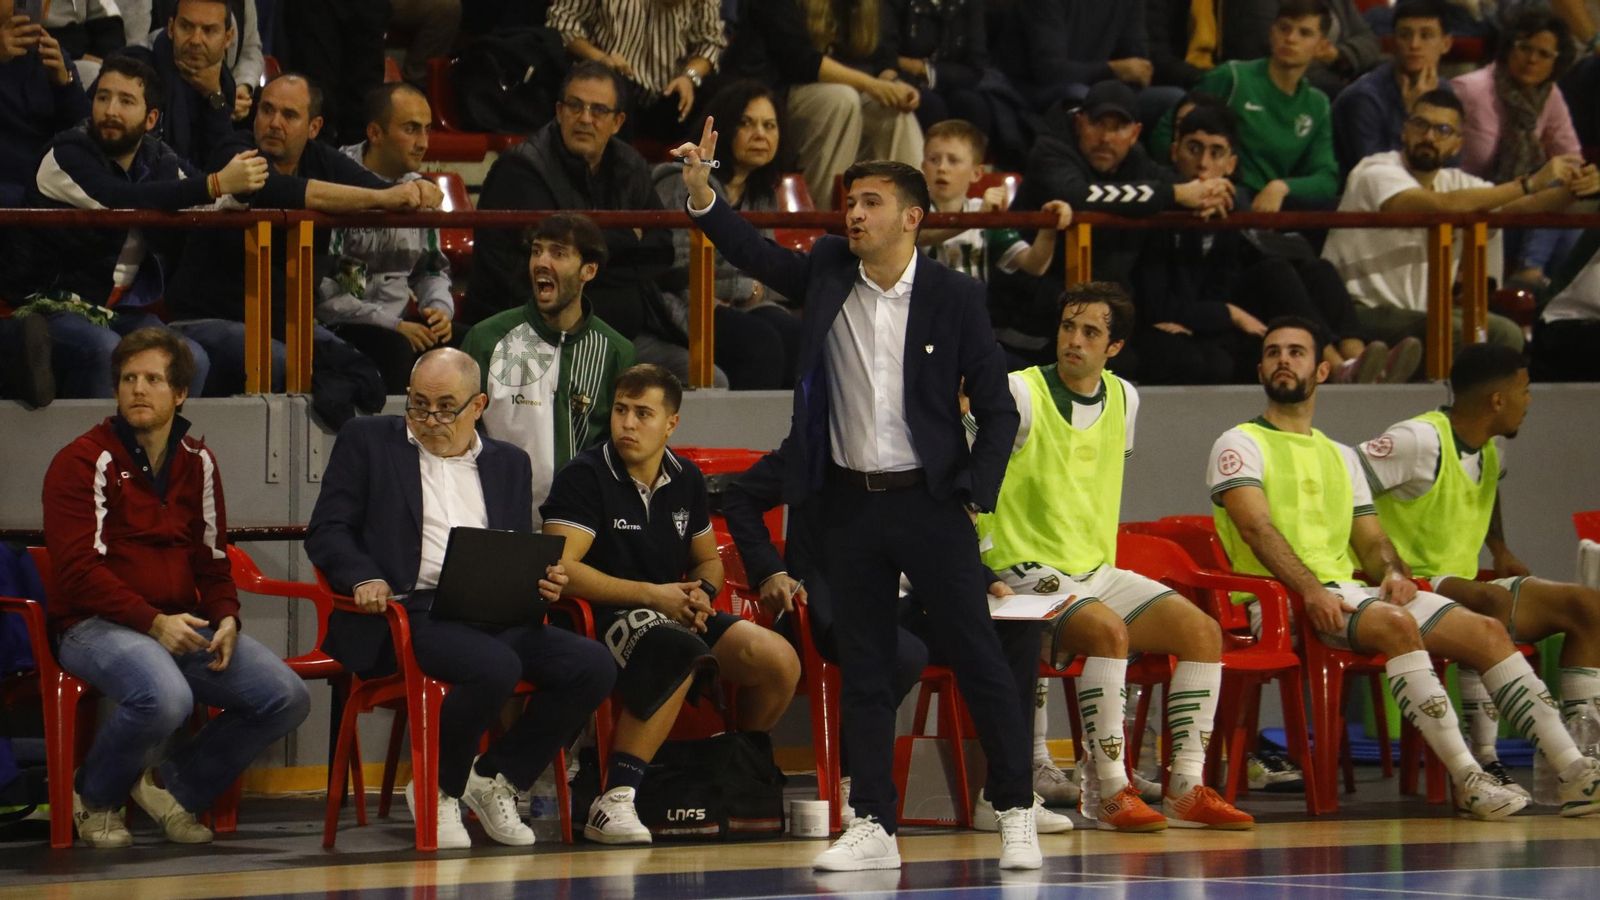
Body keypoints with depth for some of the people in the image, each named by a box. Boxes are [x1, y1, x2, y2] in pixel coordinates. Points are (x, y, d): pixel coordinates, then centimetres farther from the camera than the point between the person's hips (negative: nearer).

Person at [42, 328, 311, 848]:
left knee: (288, 698, -10)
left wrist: (225, 618, -3)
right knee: (165, 697, -38)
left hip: (180, 623, 7)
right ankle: (94, 800, -7)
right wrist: (153, 623, -22)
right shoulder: (83, 463, -5)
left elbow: (211, 557, 19)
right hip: (97, 625, -7)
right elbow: (79, 570, -13)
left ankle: (174, 784, 10)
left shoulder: (197, 463, 15)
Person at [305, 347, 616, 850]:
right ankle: (438, 789, -10)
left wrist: (542, 580, -2)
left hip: (492, 614, 5)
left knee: (591, 667, -19)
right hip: (408, 612, -5)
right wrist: (364, 580, -15)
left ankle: (495, 780, -2)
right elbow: (326, 531, 5)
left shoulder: (508, 463, 24)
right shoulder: (366, 442, 12)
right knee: (495, 667, -34)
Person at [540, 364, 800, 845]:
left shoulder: (686, 479, 14)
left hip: (675, 615, 7)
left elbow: (708, 561, 28)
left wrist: (700, 593, 2)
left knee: (780, 660, -15)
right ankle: (614, 801, -41)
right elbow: (561, 568, -17)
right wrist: (652, 595, -17)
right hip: (605, 619, -7)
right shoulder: (584, 477, -6)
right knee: (677, 654, -40)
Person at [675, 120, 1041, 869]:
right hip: (851, 501, 4)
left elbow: (997, 409, -2)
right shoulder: (828, 275, 5)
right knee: (863, 670, 7)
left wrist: (975, 493, -10)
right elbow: (754, 254, 1)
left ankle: (1016, 814, 9)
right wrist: (701, 192, -15)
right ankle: (873, 827, 11)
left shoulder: (954, 298, -5)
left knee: (977, 659, 0)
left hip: (930, 501, -4)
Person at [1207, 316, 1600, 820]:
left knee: (1485, 631, -10)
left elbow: (1370, 539, 21)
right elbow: (1257, 527, -11)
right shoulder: (1241, 445, 5)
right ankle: (1466, 779, -41)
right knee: (1396, 624, -35)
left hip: (1350, 589, 7)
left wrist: (1393, 571, -5)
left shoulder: (1340, 457, 27)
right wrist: (1311, 590, -26)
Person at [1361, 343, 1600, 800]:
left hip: (1465, 587, 9)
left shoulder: (1488, 451, 12)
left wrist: (1500, 550, 27)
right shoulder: (1419, 441, -16)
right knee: (1492, 601, -38)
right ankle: (1484, 758, -39)